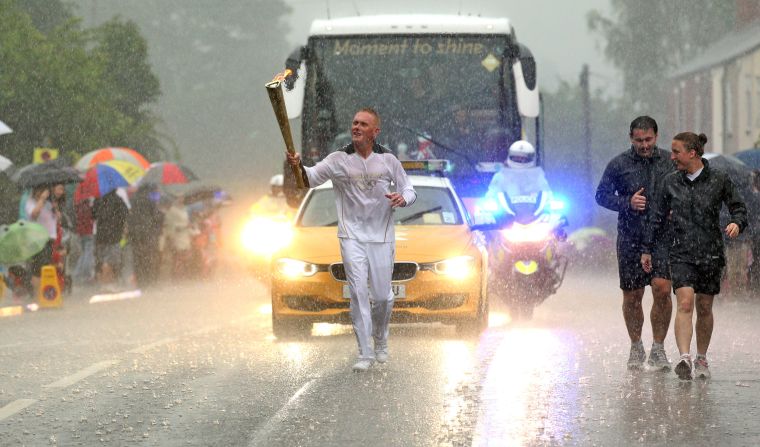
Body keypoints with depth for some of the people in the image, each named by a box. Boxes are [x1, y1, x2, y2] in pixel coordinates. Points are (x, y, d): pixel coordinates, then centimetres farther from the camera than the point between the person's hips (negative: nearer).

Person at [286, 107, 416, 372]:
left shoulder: (388, 160, 3)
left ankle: (381, 343, 32)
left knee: (382, 295, 6)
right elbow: (312, 177, -11)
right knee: (359, 292, -10)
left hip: (382, 237, 1)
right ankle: (365, 354, -6)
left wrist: (402, 198, -16)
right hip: (352, 236, -1)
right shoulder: (339, 160, -1)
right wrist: (298, 167, -33)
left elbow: (409, 191, 8)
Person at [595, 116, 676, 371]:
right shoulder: (618, 165, 2)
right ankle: (636, 348, 25)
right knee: (632, 297, 5)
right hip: (630, 239, 0)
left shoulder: (670, 163, 5)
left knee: (662, 288, -16)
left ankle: (658, 348, -4)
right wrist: (627, 203, -10)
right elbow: (602, 195, 7)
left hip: (663, 237, 0)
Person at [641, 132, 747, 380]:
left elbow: (738, 207, 5)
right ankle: (684, 358, -28)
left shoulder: (719, 180, -1)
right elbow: (657, 217, 13)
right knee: (685, 303, -17)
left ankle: (701, 359, 24)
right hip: (682, 254, 0)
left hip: (711, 254, 0)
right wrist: (647, 249, 15)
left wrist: (737, 223, -17)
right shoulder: (671, 182, 5)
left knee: (704, 308, 7)